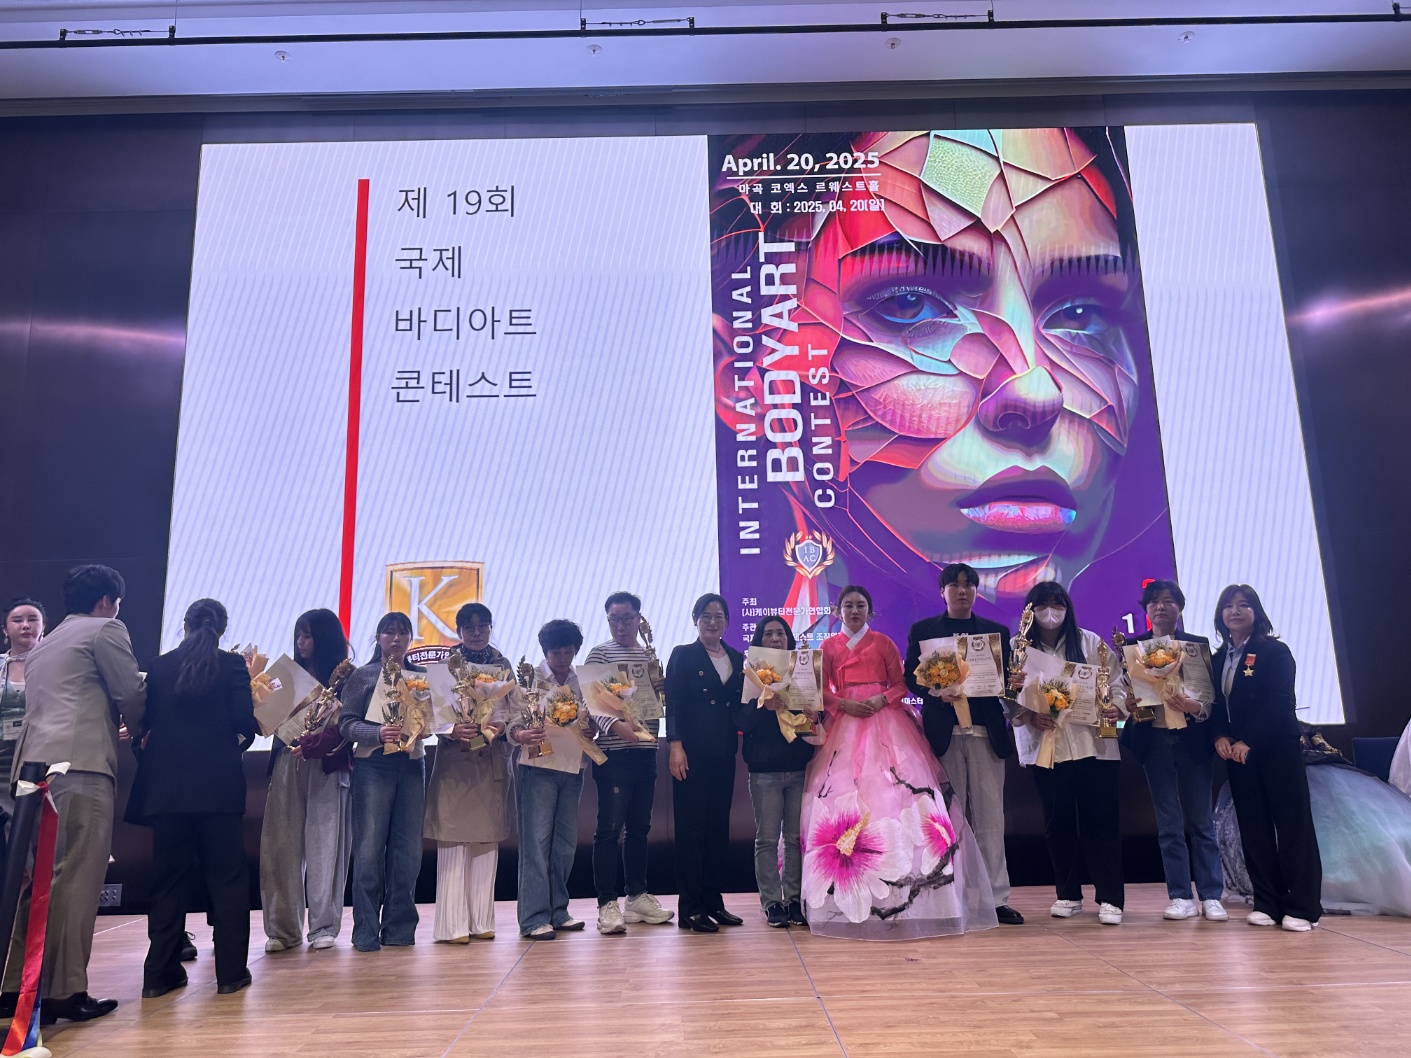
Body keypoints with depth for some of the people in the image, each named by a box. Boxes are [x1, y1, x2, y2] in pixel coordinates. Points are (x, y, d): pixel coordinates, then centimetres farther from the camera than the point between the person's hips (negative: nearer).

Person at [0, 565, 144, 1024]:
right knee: (76, 879, -7)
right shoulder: (105, 630, 3)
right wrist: (140, 728, 19)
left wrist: (117, 719, 32)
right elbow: (131, 696, -1)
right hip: (81, 764, -8)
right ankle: (66, 991, -7)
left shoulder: (42, 645, 27)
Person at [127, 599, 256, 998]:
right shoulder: (232, 664, -4)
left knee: (169, 877, 12)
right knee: (226, 876, 5)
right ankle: (231, 971, 7)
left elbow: (146, 723, 6)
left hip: (167, 785, 3)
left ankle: (160, 974, 16)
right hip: (219, 784, -3)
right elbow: (245, 723, -9)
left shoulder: (159, 666, 5)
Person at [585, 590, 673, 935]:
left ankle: (637, 896, 23)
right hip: (613, 753, -6)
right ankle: (607, 903, 3)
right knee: (610, 828, -3)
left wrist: (660, 688, -1)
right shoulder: (600, 653, -3)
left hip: (645, 752, 6)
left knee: (639, 826, 13)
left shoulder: (649, 656, 15)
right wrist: (615, 725, -28)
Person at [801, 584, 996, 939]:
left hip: (884, 723, -1)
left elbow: (900, 684, 5)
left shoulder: (883, 642, 9)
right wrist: (844, 704, -11)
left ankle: (897, 894, -3)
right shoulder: (829, 646, 11)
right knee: (842, 794, -6)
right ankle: (845, 899, 1)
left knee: (895, 793, -9)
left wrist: (880, 700, -13)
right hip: (844, 725, 1)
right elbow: (823, 691, 6)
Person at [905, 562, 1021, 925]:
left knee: (990, 817, 1)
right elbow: (911, 677, 3)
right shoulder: (922, 630, 8)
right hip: (944, 731, -1)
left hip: (986, 731, 1)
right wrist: (937, 693, -15)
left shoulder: (997, 631, 13)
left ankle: (996, 898, 8)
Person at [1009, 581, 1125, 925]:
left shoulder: (1089, 641, 5)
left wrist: (1116, 707, -17)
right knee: (1057, 822, 8)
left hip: (1092, 743, -1)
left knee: (1100, 819, -1)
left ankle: (1110, 899, 8)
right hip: (1045, 746, 1)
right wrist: (1030, 716, -18)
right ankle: (1068, 895, 21)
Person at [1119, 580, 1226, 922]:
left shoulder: (1199, 645, 4)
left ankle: (1211, 896, 12)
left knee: (1201, 820, 5)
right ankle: (1181, 897, 12)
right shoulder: (1133, 646, 5)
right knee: (1169, 823, 4)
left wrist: (1197, 707, -20)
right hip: (1155, 740, 1)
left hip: (1193, 739, 0)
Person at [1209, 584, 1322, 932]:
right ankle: (1267, 904, 14)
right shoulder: (1218, 658, 12)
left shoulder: (1275, 651, -5)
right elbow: (1215, 704, 11)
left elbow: (1280, 703, -15)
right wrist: (1220, 737, -8)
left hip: (1276, 750, -6)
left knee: (1291, 824, -2)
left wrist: (1248, 741, -19)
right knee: (1253, 829, 7)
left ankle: (1302, 908, 4)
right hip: (1238, 753, 6)